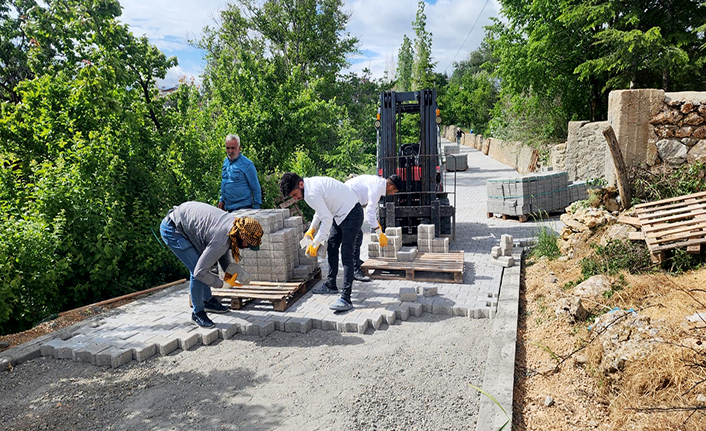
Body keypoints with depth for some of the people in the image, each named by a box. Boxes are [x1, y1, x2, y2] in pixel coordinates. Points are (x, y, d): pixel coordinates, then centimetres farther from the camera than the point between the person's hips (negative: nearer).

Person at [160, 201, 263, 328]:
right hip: (171, 229, -9)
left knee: (206, 260, 14)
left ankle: (208, 301, 30)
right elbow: (200, 272, -25)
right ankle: (197, 313, 6)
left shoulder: (235, 222, -7)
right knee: (196, 270, -12)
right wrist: (225, 284, -15)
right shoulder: (221, 242, -32)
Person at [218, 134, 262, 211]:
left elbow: (256, 188, -9)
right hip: (228, 208, 7)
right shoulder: (225, 162, 11)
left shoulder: (247, 164, -11)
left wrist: (256, 209, -10)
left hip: (242, 208, -7)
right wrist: (221, 200, 18)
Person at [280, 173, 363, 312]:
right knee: (331, 247, 18)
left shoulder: (311, 193, -27)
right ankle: (331, 285, 31)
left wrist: (315, 244, -20)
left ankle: (345, 299, -18)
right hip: (340, 214, 11)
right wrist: (312, 228, 11)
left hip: (351, 215, -11)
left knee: (346, 255, -16)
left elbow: (327, 219, -27)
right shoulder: (311, 183, 4)